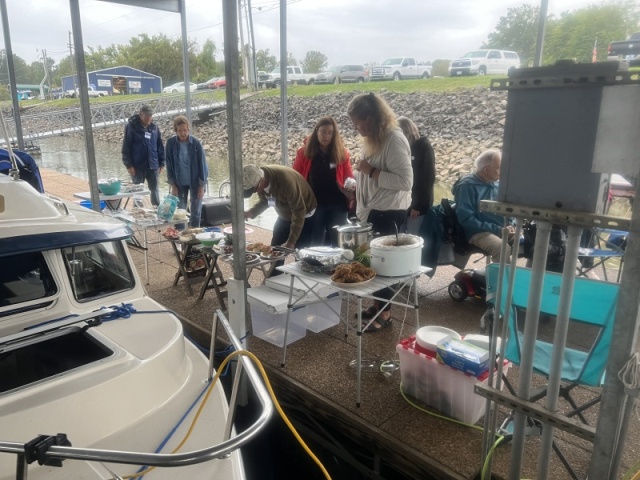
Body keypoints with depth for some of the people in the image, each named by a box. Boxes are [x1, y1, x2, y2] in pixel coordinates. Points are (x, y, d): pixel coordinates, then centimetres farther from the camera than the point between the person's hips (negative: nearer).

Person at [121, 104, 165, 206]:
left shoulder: (154, 127, 4)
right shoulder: (131, 126, -6)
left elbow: (160, 146, 9)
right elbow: (126, 147, -6)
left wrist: (161, 163, 6)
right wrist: (128, 164, -11)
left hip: (153, 165, 3)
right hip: (137, 166, -3)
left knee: (154, 189, 11)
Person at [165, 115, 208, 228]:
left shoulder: (196, 143, -13)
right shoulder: (171, 143, -9)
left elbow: (202, 164, -9)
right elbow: (169, 164, -2)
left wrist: (202, 185, -9)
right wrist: (172, 185, -5)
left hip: (195, 182, -1)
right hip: (179, 183, 1)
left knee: (196, 211, 7)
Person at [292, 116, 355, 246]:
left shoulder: (342, 153, 0)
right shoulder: (304, 152, -2)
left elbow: (349, 178, 3)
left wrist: (352, 196, -14)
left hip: (337, 204, 1)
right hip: (314, 204, 0)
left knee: (338, 242, 8)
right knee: (315, 243, 10)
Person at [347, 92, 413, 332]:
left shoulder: (394, 140, -19)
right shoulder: (374, 138, 10)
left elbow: (405, 181, -25)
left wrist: (370, 171, -24)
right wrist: (356, 185, 11)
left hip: (389, 213, -9)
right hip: (372, 210, 9)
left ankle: (385, 312, 16)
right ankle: (378, 304, 29)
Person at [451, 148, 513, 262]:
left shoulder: (497, 185, 14)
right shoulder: (468, 185, -8)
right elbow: (466, 219, -17)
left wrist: (511, 226, -3)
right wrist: (497, 230, -18)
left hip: (503, 231, 7)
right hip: (479, 232, -7)